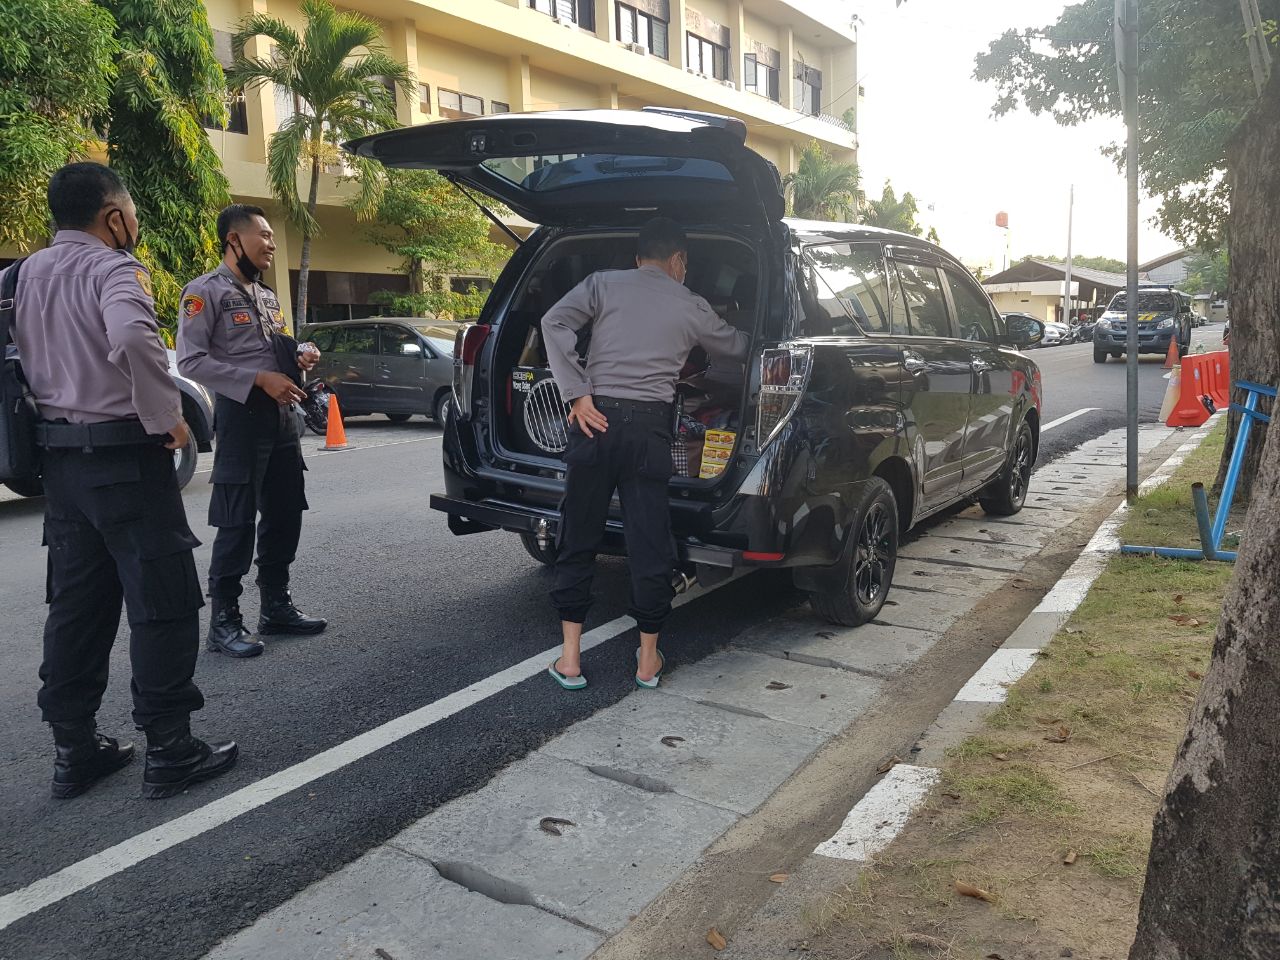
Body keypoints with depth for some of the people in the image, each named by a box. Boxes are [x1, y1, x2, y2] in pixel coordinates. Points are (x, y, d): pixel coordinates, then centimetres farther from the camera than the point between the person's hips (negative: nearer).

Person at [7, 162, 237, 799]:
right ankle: (169, 751, 4)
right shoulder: (111, 268, -13)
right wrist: (167, 418, -23)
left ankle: (73, 750, 20)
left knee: (76, 602, 14)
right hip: (123, 455, -8)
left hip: (59, 454, 8)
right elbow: (133, 336, -33)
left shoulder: (29, 272, 12)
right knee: (162, 601, -1)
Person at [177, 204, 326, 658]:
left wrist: (299, 357, 6)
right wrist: (260, 379, -21)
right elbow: (191, 360, -15)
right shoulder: (207, 291, -6)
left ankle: (275, 605, 23)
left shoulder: (267, 295, 18)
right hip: (241, 415, -8)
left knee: (285, 514, 11)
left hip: (283, 414, 8)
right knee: (236, 522, -6)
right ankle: (224, 621, 3)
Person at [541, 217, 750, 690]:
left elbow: (554, 323, -6)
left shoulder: (603, 284, 10)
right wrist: (748, 334, 52)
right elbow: (736, 347, 28)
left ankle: (570, 656, 12)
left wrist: (577, 394, -8)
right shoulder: (692, 307, 12)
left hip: (597, 418, 1)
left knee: (578, 537, 9)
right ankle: (648, 658, 17)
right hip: (650, 426, 0)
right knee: (650, 541, 7)